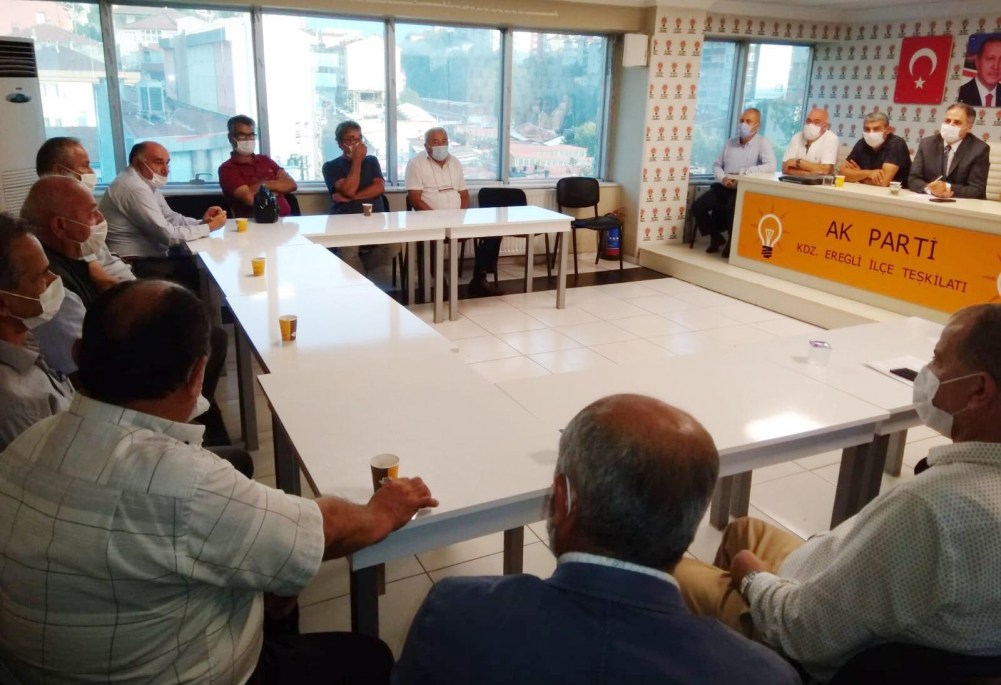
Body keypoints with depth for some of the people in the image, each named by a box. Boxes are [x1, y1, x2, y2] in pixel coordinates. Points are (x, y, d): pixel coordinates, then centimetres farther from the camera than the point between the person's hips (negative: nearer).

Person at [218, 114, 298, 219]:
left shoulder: (265, 160, 20)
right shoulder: (227, 169, 1)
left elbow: (292, 184, 9)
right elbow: (250, 198, -13)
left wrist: (264, 184, -1)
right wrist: (274, 190, 0)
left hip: (285, 218, 4)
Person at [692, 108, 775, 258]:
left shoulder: (762, 143, -4)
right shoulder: (730, 142, 14)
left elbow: (770, 166, -20)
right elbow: (716, 165, 14)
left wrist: (743, 173, -25)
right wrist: (723, 178, -9)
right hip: (724, 187, 5)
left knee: (733, 206, -36)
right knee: (698, 206, -15)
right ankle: (716, 236, 9)